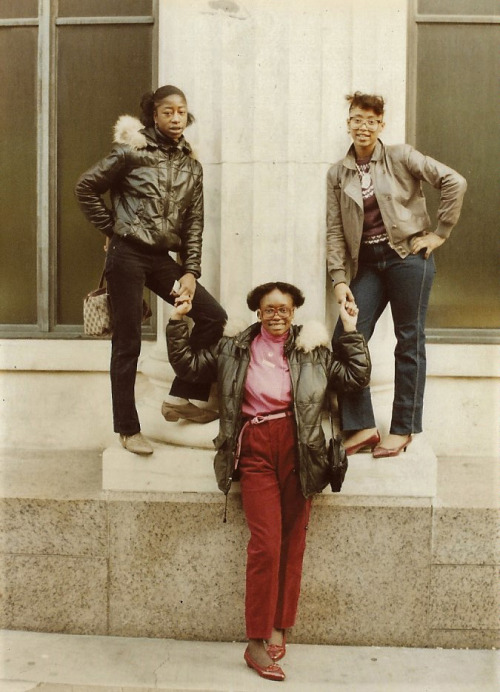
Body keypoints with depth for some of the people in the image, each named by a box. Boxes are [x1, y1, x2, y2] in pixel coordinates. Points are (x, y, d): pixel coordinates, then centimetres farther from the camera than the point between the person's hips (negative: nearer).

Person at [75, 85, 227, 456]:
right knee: (128, 344, -1)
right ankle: (128, 428, 12)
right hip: (127, 255, -5)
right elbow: (86, 188, 0)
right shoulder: (132, 153, -3)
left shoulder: (192, 166, 10)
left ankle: (183, 397, 7)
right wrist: (113, 229, -1)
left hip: (161, 258, 5)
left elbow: (194, 223, 8)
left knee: (214, 317, -6)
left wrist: (191, 271, 1)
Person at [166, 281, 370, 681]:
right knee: (265, 542, -9)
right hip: (255, 449, -1)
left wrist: (352, 332, 7)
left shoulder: (313, 351, 14)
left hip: (297, 448, 1)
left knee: (292, 542, 4)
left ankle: (279, 629, 20)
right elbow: (187, 366, 18)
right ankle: (256, 643, 1)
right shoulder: (233, 350, 15)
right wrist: (178, 322, 10)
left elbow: (357, 376, 12)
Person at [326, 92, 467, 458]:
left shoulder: (401, 156, -1)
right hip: (368, 263, 4)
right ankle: (362, 426, 4)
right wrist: (339, 278, -3)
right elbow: (335, 230, 5)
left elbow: (455, 182, -4)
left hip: (408, 256, -3)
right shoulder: (338, 173, 9)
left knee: (409, 341, 0)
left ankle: (403, 429, 11)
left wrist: (440, 233, -6)